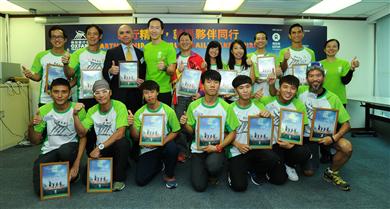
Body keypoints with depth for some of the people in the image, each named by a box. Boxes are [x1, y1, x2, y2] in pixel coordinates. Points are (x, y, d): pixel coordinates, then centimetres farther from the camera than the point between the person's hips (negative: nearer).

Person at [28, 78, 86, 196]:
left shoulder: (78, 110, -13)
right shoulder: (43, 111, -7)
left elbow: (83, 137, -8)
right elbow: (35, 141, 1)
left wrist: (77, 164, -17)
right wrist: (31, 127, -22)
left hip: (70, 147, -1)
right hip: (49, 149, 2)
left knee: (65, 150, -38)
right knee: (40, 190, -14)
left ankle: (73, 173, -4)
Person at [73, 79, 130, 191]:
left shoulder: (119, 106, -14)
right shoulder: (92, 111, 3)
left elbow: (120, 133, -23)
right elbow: (82, 132, -4)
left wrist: (100, 147, -24)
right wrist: (75, 115, -18)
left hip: (117, 147, -3)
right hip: (100, 150, 4)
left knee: (122, 142, -38)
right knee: (87, 179, -15)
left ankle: (119, 179, -15)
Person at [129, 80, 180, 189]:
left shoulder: (168, 111, -11)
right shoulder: (139, 113, -4)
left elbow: (175, 131, -5)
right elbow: (136, 137, -4)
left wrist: (162, 142, -21)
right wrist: (131, 125, -25)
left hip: (163, 145, -2)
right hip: (147, 150, 2)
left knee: (172, 147, -37)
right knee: (140, 180, -12)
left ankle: (169, 175, -6)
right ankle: (158, 164, 21)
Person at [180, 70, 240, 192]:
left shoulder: (225, 107, -7)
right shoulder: (194, 106, -2)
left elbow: (232, 132, -3)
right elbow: (191, 131, 5)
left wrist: (218, 147, -16)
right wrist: (184, 125, -18)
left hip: (217, 148, -1)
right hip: (198, 148, 1)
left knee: (213, 166, -34)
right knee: (199, 186, -8)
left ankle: (213, 175, 5)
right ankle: (203, 169, 27)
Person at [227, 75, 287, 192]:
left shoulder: (258, 105, 5)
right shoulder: (231, 108, -5)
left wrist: (268, 116, -19)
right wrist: (237, 145, -18)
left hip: (257, 147, 3)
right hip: (237, 150, -2)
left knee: (280, 179, -20)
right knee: (239, 186, -17)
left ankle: (256, 170, 11)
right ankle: (235, 169, 17)